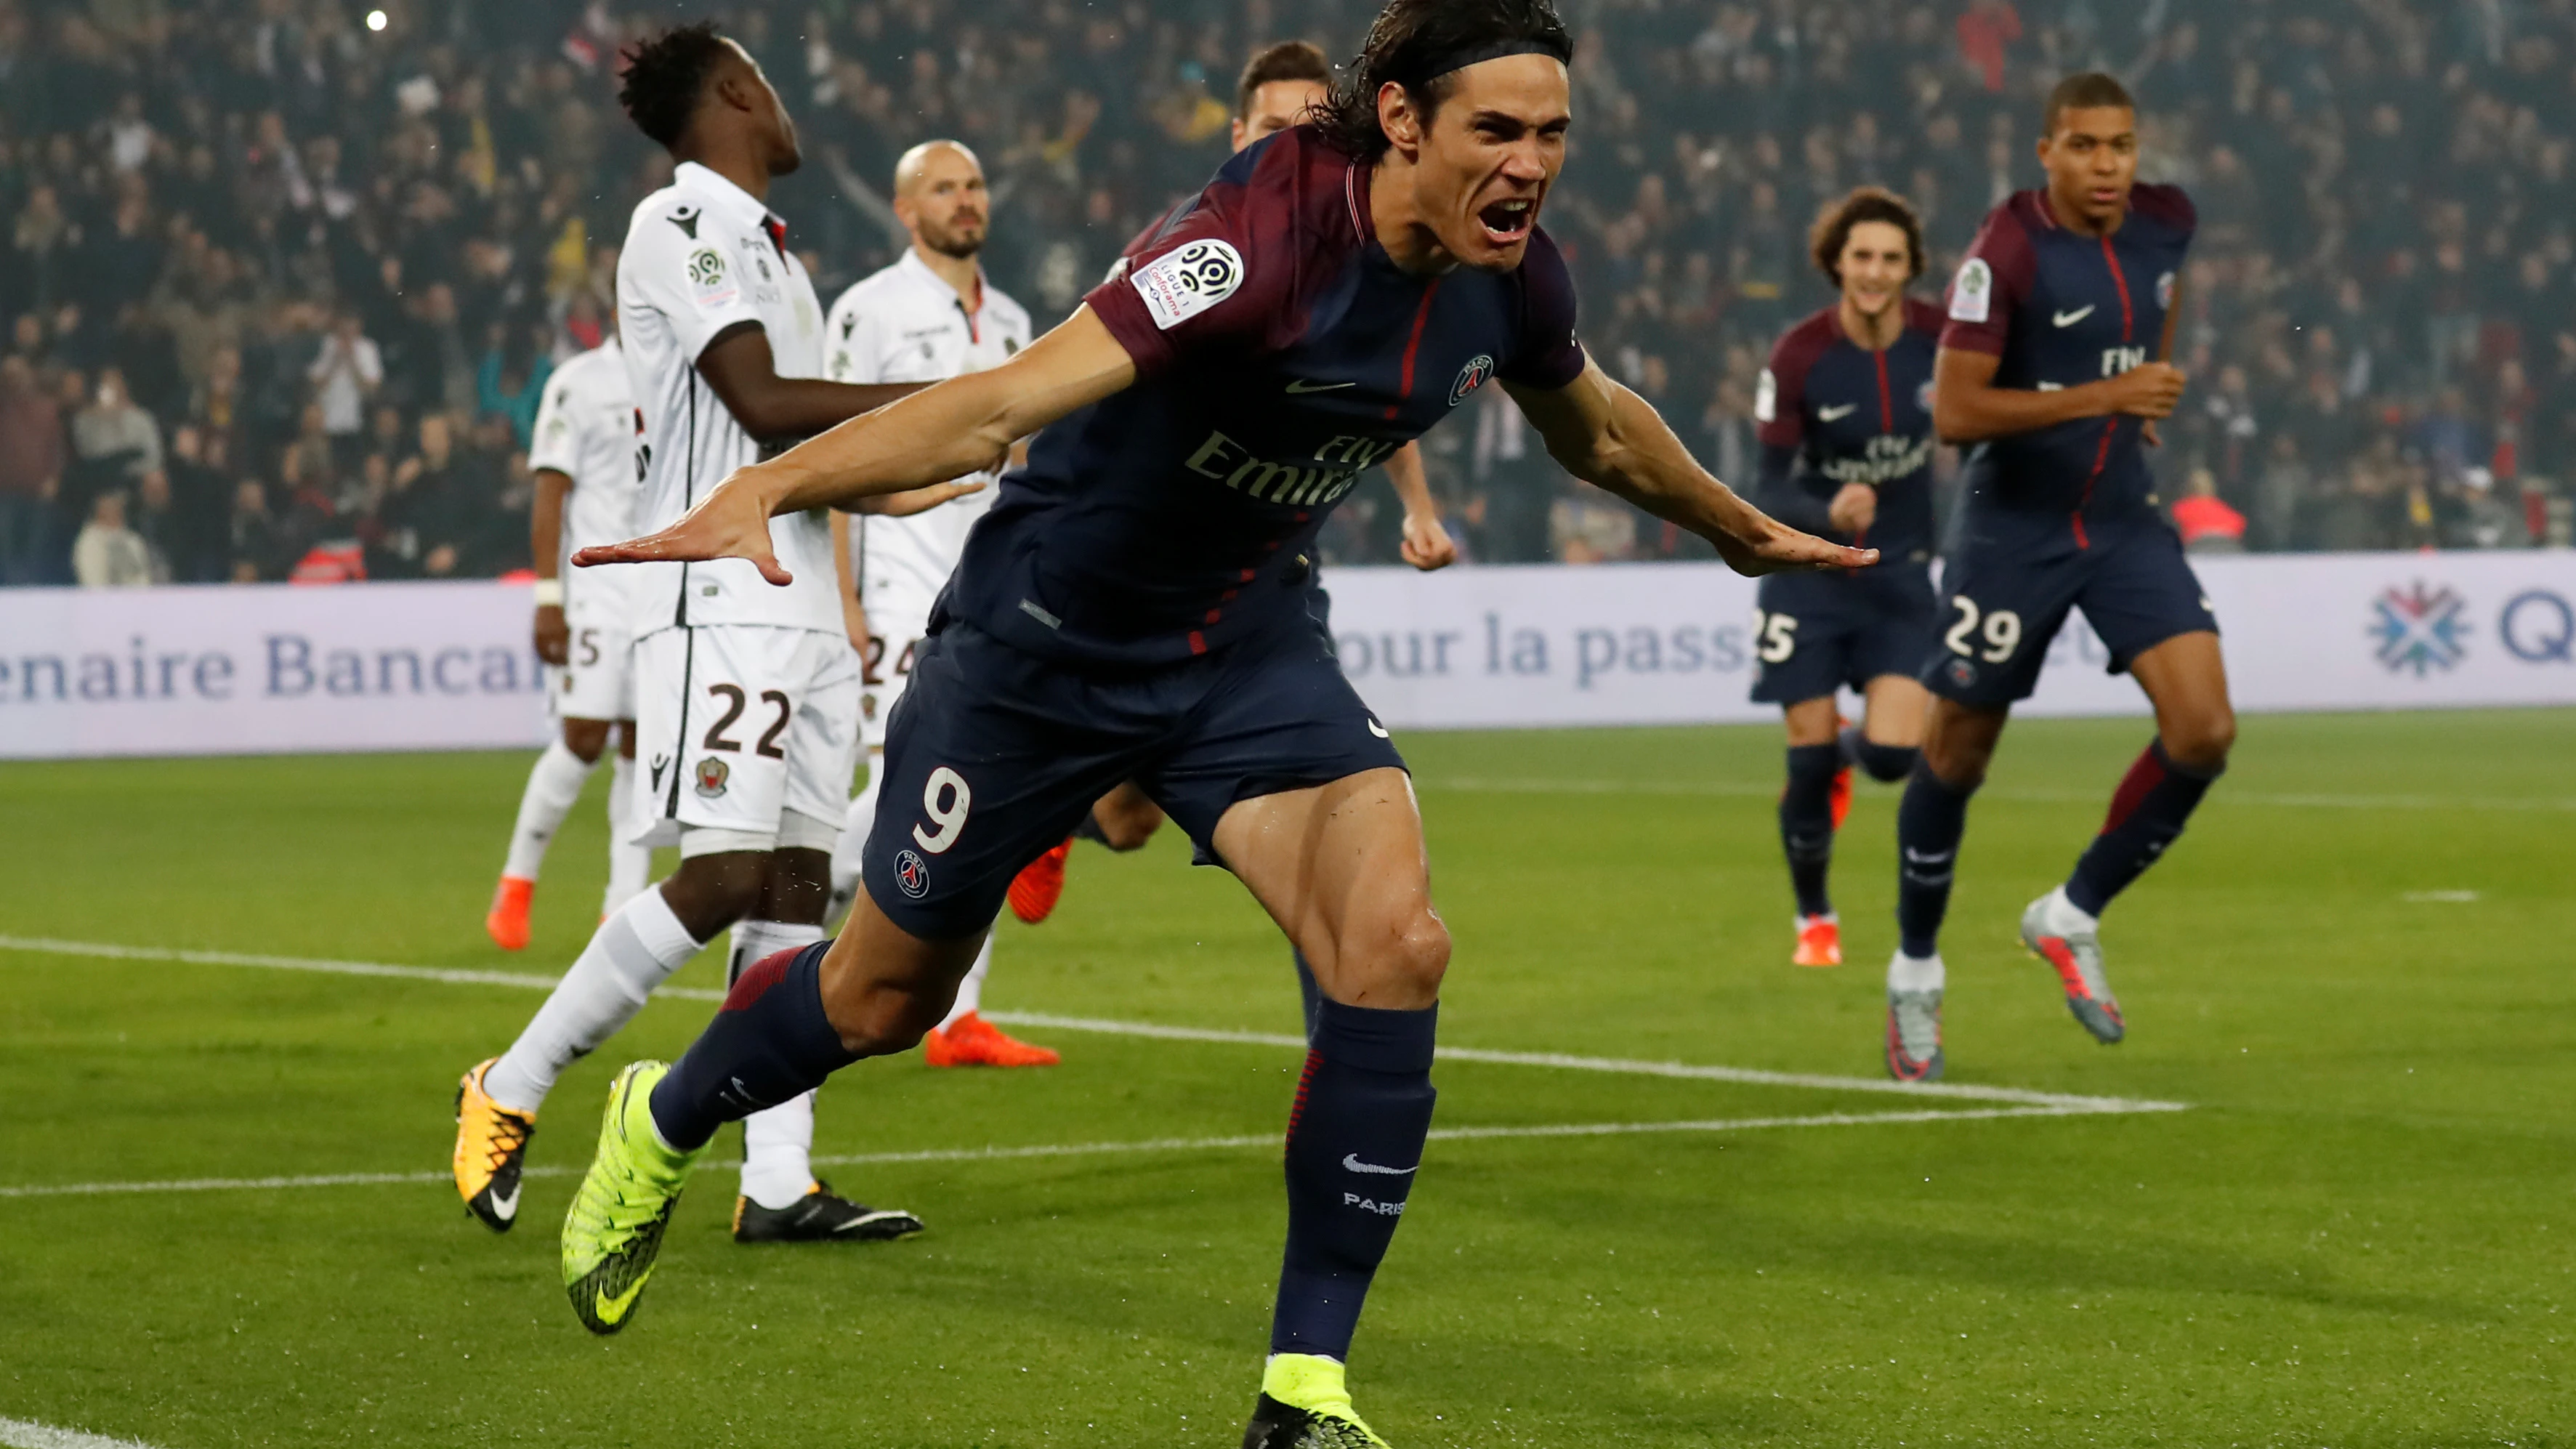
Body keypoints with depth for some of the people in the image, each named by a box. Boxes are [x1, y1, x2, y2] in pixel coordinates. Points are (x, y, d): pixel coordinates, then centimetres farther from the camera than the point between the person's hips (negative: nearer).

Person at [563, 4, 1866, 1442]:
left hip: (1247, 644, 5)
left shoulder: (1511, 272, -10)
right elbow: (1013, 399, -42)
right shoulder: (1272, 235, -33)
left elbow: (1597, 428, 16)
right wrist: (764, 489, -54)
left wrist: (1745, 530, 30)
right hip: (1047, 634, -5)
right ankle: (665, 1122, 47)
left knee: (1395, 945, -19)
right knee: (883, 999, 12)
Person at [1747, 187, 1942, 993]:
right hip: (1811, 573, -2)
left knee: (1894, 756, -12)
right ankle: (1814, 919, 21)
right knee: (1809, 762, -3)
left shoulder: (1937, 337, -9)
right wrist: (1828, 516, -34)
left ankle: (1846, 751, 27)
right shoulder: (1798, 358, -17)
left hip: (1902, 574, 2)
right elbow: (1770, 490, -15)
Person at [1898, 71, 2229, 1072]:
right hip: (2013, 529, -5)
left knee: (2204, 733, -12)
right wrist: (2100, 396, -28)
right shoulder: (2007, 250, -19)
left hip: (2125, 521, 5)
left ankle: (2074, 915, 8)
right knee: (1956, 758, 7)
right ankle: (1916, 967, 28)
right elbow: (1955, 412, -22)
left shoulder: (2164, 223, -1)